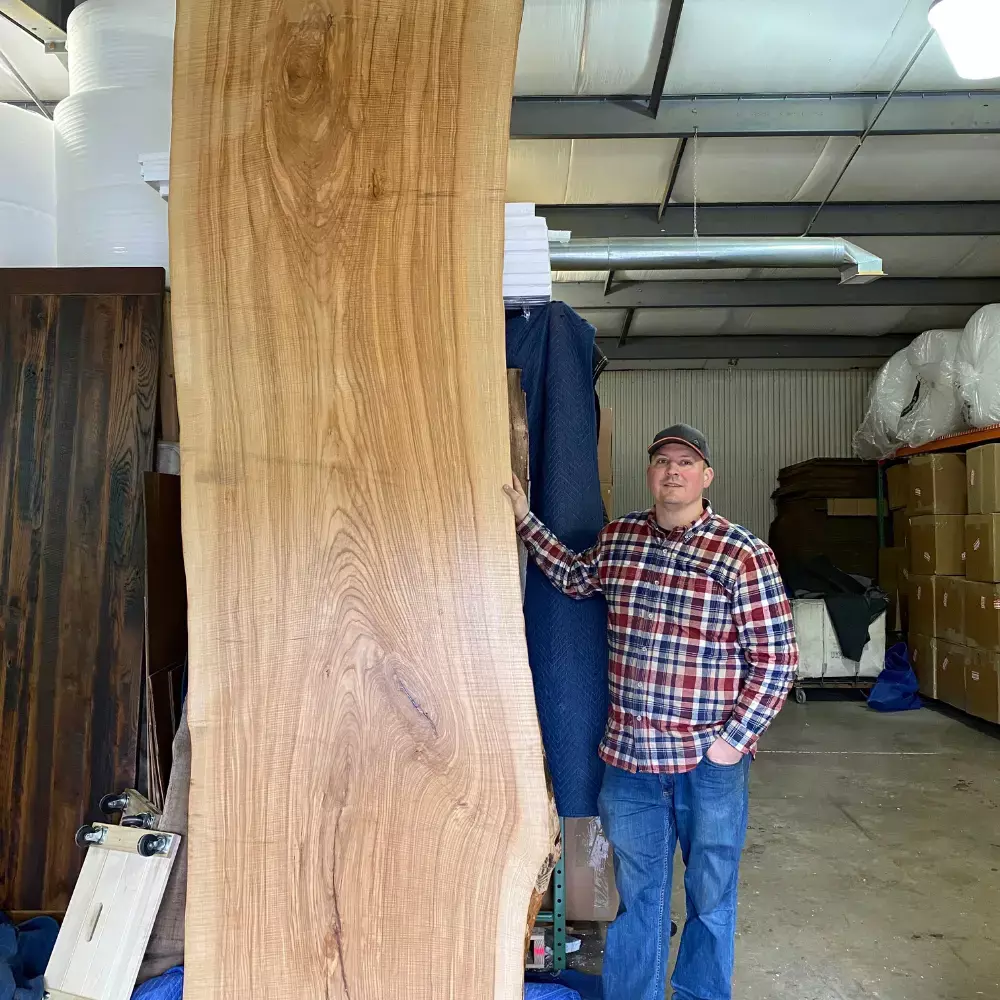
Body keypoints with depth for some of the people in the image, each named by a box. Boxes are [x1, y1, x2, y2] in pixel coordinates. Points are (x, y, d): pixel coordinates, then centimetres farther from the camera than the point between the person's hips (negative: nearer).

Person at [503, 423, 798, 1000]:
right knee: (636, 897, 17)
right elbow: (576, 578, 24)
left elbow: (776, 659, -9)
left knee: (710, 898, 17)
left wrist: (734, 738, -12)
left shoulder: (743, 554, -11)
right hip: (629, 756, 3)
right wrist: (525, 520, 18)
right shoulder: (618, 537, 4)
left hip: (709, 759, -3)